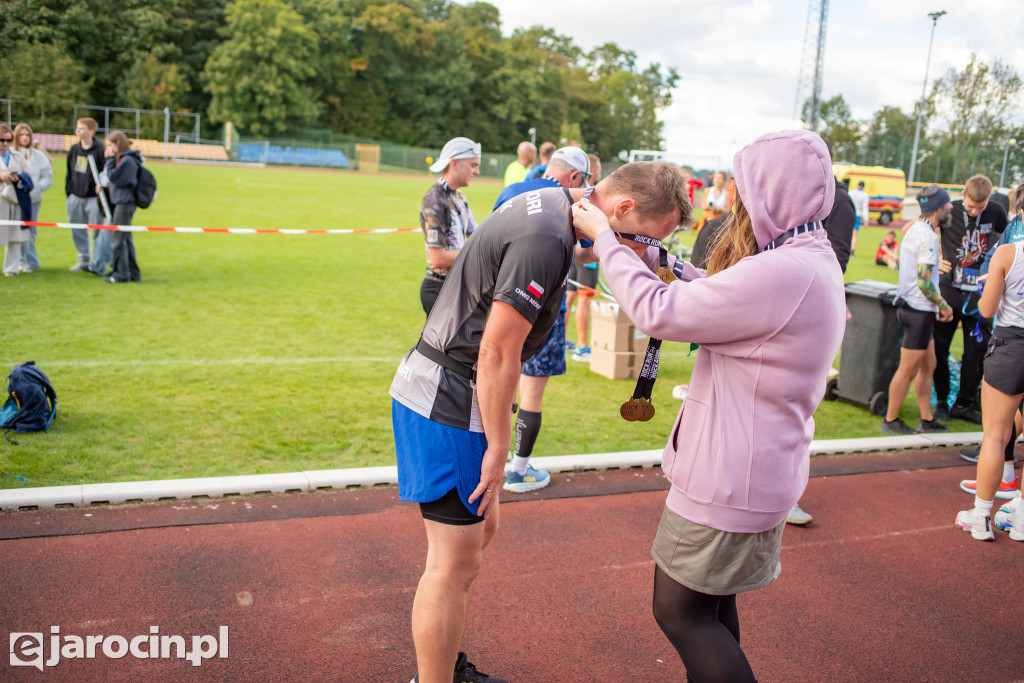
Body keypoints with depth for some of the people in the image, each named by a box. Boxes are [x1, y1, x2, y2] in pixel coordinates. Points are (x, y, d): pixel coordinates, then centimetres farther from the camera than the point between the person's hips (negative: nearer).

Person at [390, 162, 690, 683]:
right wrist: (498, 449, -14)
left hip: (434, 390, 11)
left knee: (479, 529, 20)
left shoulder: (549, 203, 8)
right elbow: (497, 354, -22)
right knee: (455, 564, -1)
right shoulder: (546, 240, -24)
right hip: (447, 405, -11)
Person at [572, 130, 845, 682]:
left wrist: (604, 238, -10)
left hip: (732, 481, -10)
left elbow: (659, 313, -23)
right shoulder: (814, 262, 7)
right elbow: (712, 294, 13)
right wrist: (654, 254, 6)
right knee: (711, 602, 24)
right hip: (760, 467, 10)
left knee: (679, 611, 5)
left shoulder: (781, 273, -27)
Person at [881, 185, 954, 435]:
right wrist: (944, 305, -9)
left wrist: (939, 305, 18)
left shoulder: (914, 230, 12)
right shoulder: (928, 237, -18)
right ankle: (890, 421, 10)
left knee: (928, 365, 17)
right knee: (908, 370, 0)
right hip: (919, 311, -10)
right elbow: (924, 282, -23)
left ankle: (927, 420, 25)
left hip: (909, 305, 10)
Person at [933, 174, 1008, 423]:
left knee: (978, 348, 2)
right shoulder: (949, 211, -5)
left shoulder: (996, 214, 1)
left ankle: (965, 403, 14)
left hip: (980, 292, 2)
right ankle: (941, 401, 16)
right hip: (949, 288, -2)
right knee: (939, 346, 2)